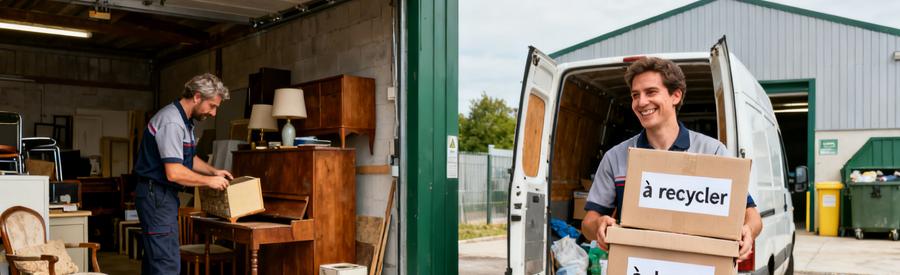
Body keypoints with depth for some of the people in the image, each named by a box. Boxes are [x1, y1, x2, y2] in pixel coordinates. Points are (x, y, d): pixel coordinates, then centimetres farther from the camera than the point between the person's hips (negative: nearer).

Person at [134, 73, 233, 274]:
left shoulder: (184, 121, 13)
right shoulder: (172, 122, -20)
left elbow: (188, 158, 27)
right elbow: (174, 173, -25)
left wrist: (213, 171, 13)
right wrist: (209, 181, -13)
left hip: (162, 196, 11)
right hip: (157, 196, -11)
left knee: (154, 258, 14)